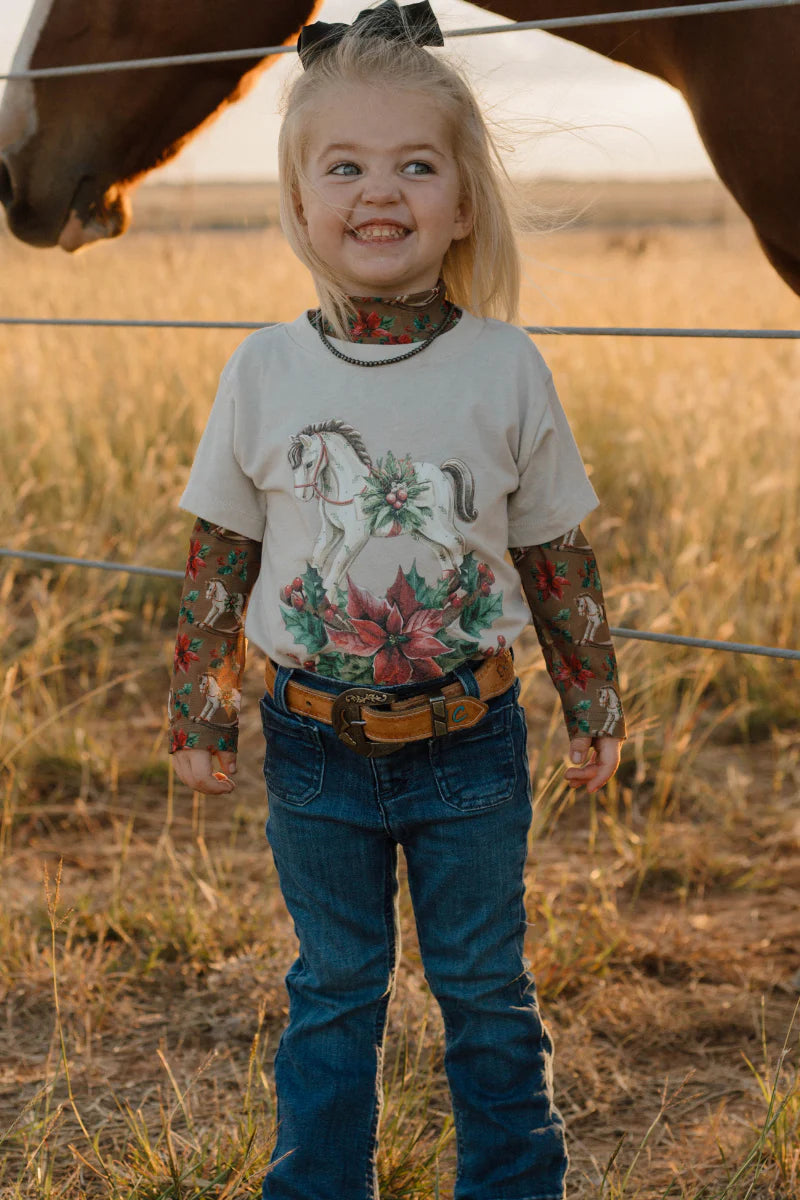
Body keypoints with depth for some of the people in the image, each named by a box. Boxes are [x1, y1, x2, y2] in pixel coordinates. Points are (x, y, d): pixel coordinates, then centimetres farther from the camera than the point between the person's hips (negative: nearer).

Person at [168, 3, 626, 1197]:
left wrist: (594, 708, 8)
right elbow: (218, 558, 3)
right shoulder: (265, 371, -6)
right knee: (332, 990, 15)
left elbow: (557, 556, 2)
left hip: (469, 747, 0)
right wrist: (199, 715, 7)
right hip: (314, 749, 1)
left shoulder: (505, 369, -8)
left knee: (485, 990, 13)